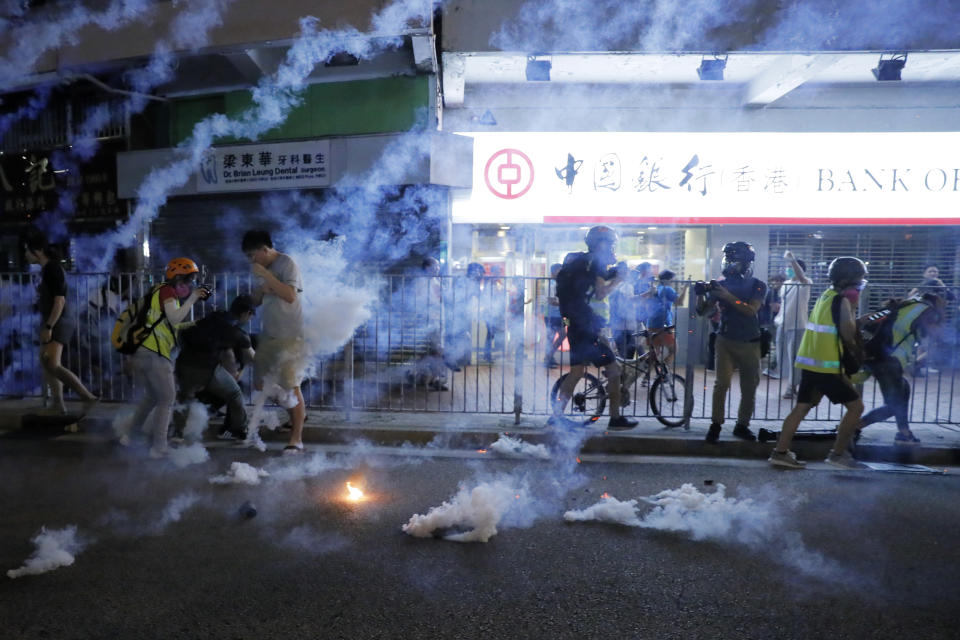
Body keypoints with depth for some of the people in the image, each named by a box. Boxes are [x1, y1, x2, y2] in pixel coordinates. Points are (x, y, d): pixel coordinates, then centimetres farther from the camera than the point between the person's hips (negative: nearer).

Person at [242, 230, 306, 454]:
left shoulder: (287, 264, -11)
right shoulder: (262, 268, 11)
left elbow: (290, 296, -23)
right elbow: (256, 301, 17)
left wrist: (265, 275, -21)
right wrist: (260, 289, -5)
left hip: (289, 336, -8)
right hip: (268, 335, 8)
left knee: (290, 385, -6)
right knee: (260, 383, 11)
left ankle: (296, 438, 2)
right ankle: (298, 412, 27)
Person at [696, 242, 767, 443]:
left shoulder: (757, 286, -1)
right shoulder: (720, 283, 2)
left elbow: (751, 310, -18)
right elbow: (703, 311, 2)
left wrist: (728, 296, -28)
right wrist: (701, 294, -17)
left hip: (749, 343, 0)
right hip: (725, 340, 0)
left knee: (749, 388, 6)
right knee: (722, 383, -12)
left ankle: (742, 425, 21)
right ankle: (715, 425, -2)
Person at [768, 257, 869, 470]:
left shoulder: (826, 296, 17)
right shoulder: (842, 301, -9)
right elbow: (848, 335, -11)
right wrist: (852, 307, 1)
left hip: (810, 362, 9)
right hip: (827, 366, -9)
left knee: (802, 408, 9)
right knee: (856, 406, 3)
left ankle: (780, 452, 6)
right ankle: (838, 454, 7)